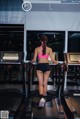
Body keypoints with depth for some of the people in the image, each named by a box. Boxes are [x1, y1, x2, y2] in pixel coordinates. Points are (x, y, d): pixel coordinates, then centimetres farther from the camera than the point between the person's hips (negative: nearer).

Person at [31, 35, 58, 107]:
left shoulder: (37, 49, 0)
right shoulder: (49, 49, 1)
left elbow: (34, 59, -3)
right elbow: (52, 60, -2)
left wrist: (31, 62, 19)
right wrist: (56, 62, 19)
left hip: (39, 66, -1)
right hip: (47, 66, 1)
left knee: (40, 84, 2)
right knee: (45, 84, 13)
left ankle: (42, 98, -19)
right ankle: (44, 98, 23)